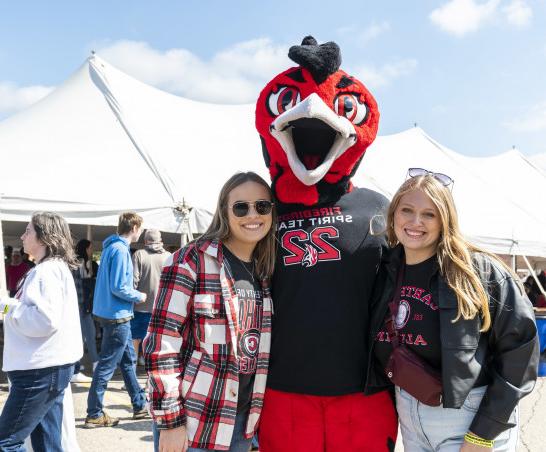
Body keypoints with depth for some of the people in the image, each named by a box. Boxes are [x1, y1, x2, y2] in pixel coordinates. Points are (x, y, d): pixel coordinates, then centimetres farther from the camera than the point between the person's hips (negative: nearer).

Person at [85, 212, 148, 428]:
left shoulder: (112, 246, 10)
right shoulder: (120, 250, -19)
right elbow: (118, 288, -22)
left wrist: (134, 294, 13)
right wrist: (139, 296, -8)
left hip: (116, 315, 10)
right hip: (117, 315, -10)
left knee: (129, 360, 16)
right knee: (107, 365, -1)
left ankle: (140, 406, 27)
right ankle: (94, 415, 10)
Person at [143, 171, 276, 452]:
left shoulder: (267, 272, 5)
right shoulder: (190, 261, -13)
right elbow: (161, 343, -14)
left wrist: (259, 415, 12)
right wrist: (170, 420, -15)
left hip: (243, 420, 6)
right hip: (191, 421, -5)